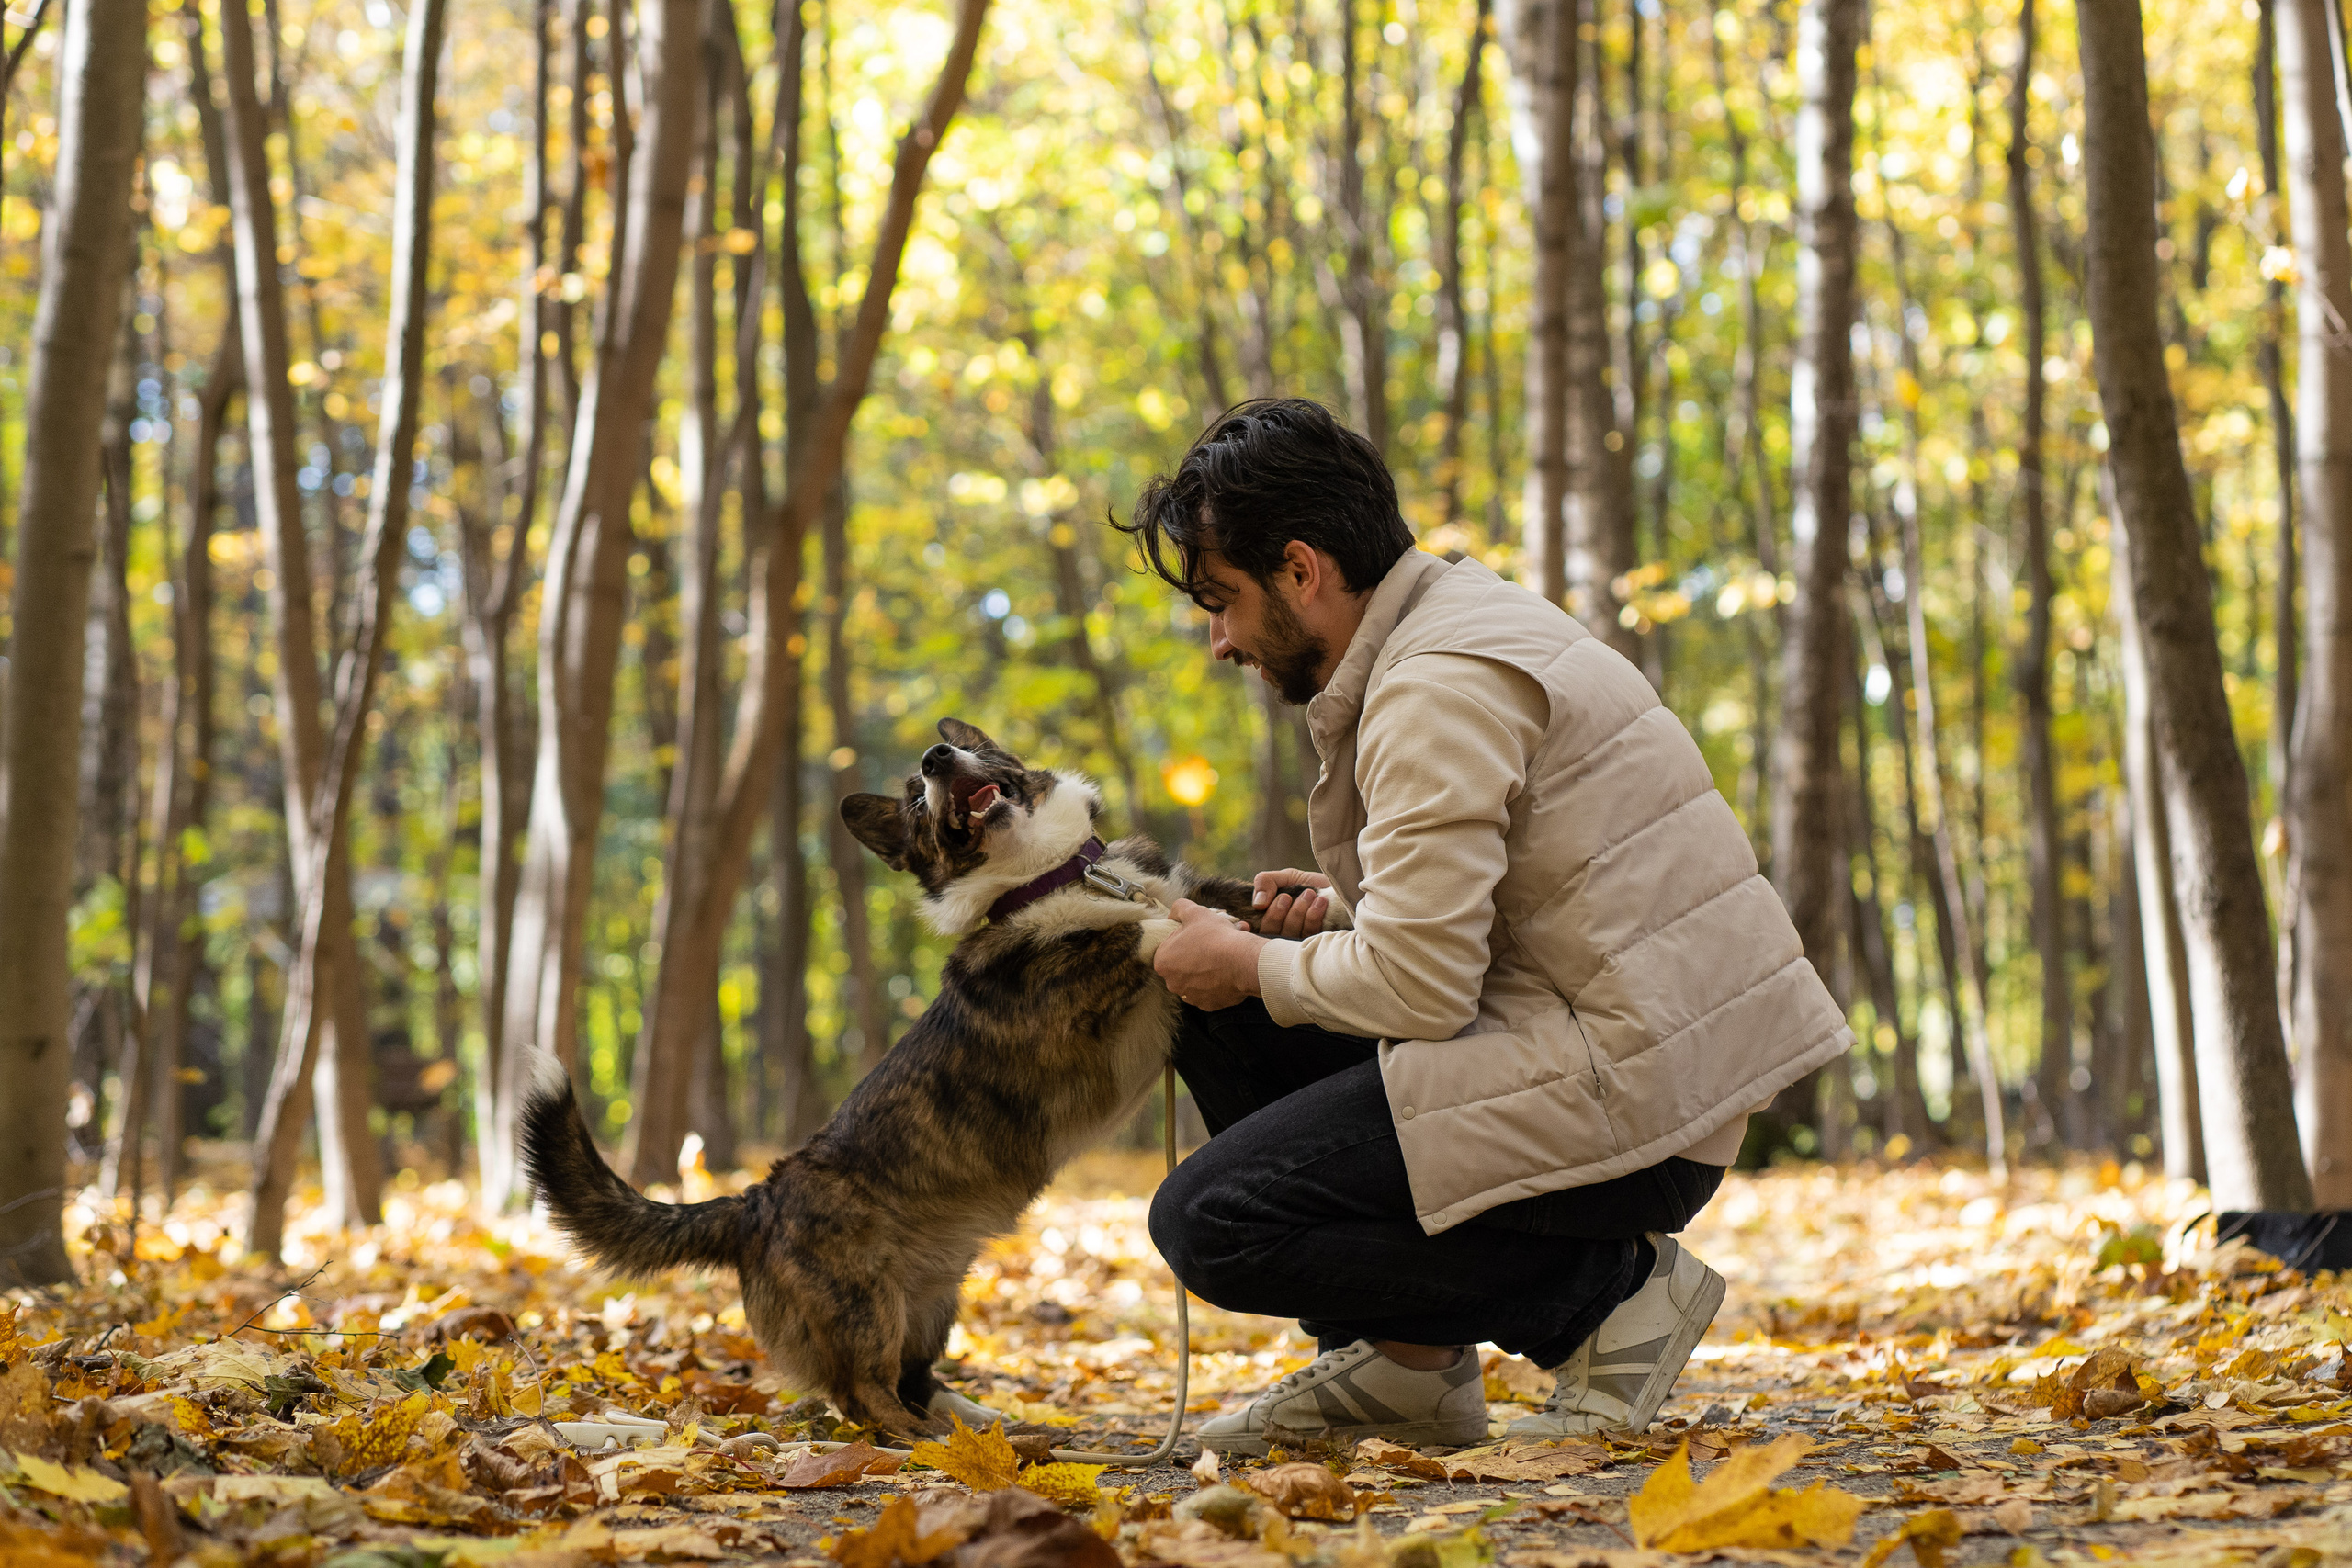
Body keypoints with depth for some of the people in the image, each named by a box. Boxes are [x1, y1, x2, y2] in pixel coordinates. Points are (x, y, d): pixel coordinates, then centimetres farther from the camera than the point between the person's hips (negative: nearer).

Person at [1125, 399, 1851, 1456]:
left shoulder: (1437, 688, -16)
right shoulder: (1457, 611, 15)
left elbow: (1420, 986, -21)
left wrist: (1256, 969, -3)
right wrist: (1348, 907, 10)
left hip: (1630, 1093, -10)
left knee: (1208, 1223, -12)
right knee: (1218, 1014, 14)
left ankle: (1610, 1289, -4)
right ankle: (1397, 1363, 15)